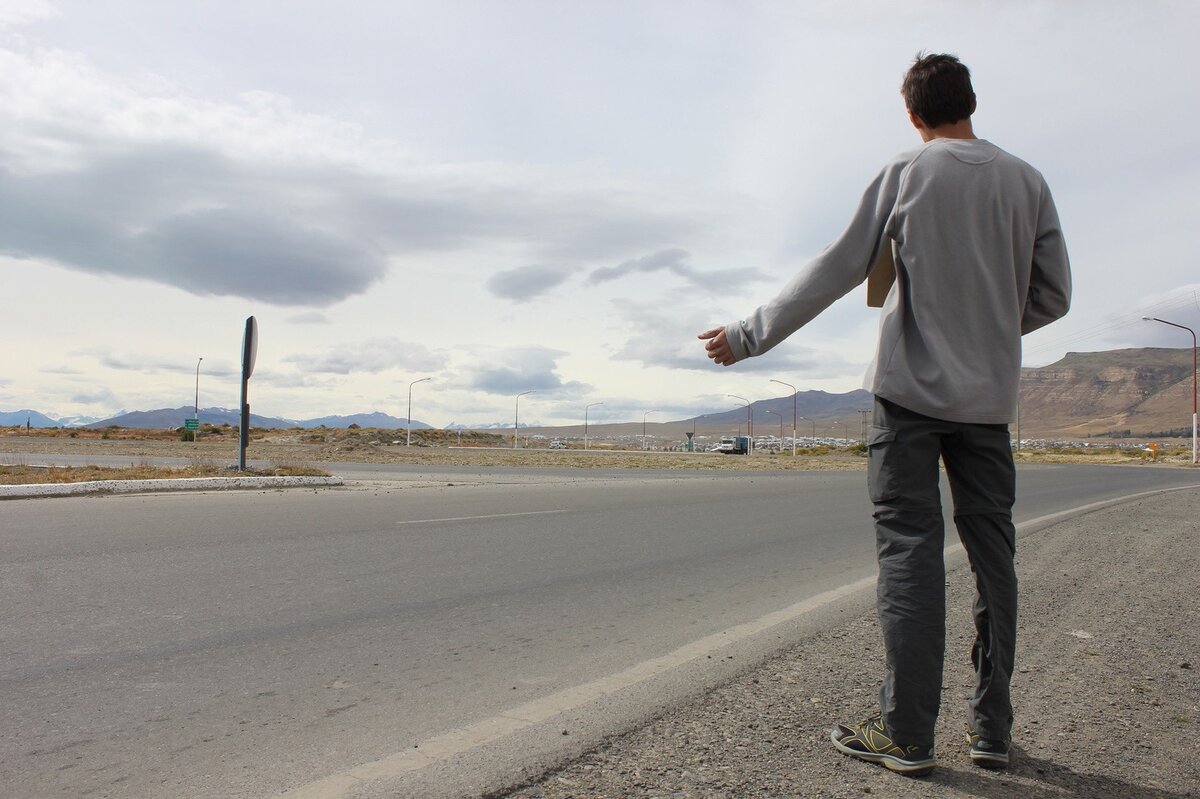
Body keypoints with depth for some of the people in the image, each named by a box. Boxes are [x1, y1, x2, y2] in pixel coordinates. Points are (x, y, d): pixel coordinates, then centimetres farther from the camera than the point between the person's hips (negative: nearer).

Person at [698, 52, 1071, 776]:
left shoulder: (907, 174, -1)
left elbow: (834, 273, -5)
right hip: (991, 397, 4)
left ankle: (908, 733, 1)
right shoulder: (1028, 182, 10)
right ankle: (993, 728, 16)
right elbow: (1053, 297, 10)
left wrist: (750, 336, 1)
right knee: (993, 556, 9)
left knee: (910, 553, -3)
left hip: (913, 389, -4)